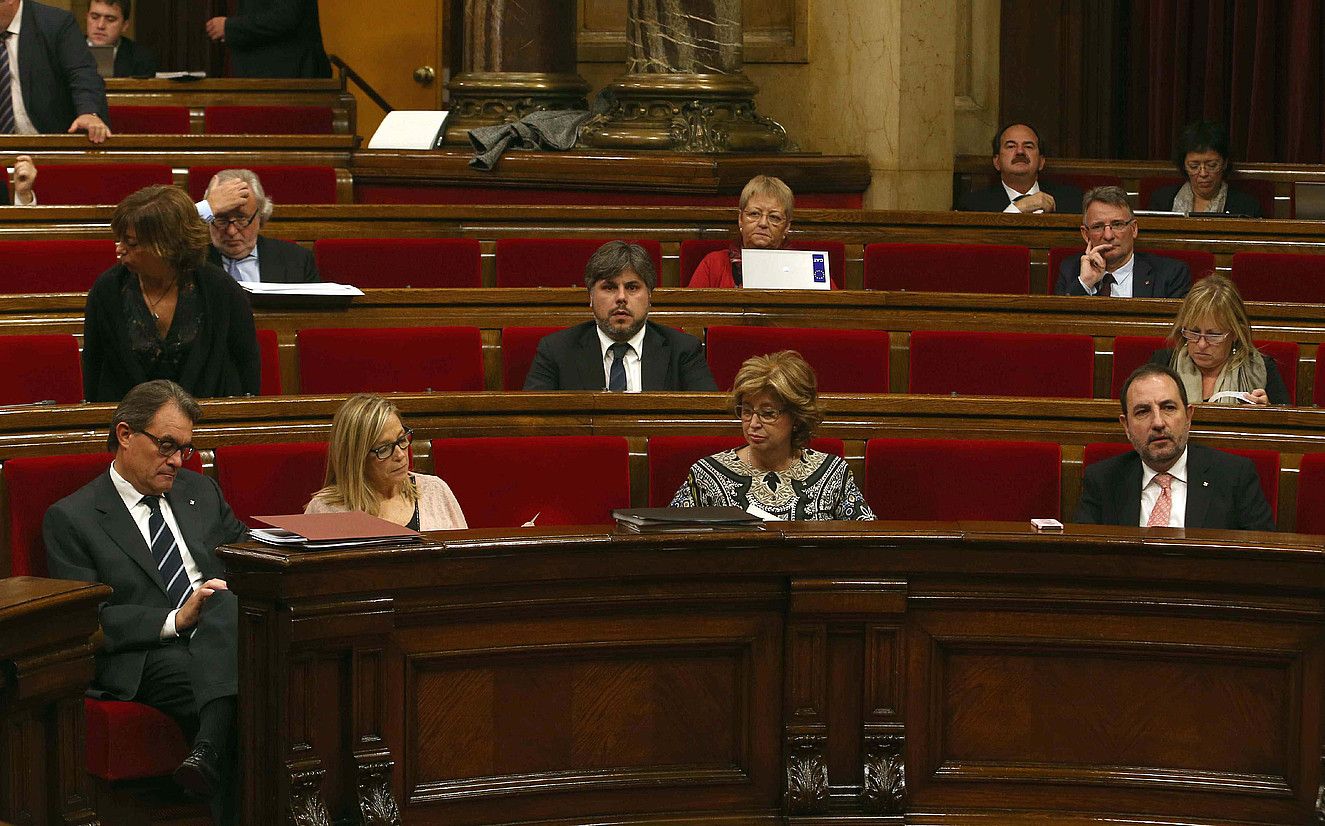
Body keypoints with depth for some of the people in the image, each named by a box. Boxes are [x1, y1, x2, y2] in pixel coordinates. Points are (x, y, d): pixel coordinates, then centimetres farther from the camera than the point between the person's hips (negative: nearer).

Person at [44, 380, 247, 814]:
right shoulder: (71, 518, 8)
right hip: (143, 661, -4)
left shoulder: (201, 492, 27)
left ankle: (209, 750, -51)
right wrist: (174, 621, -16)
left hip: (224, 639, 4)